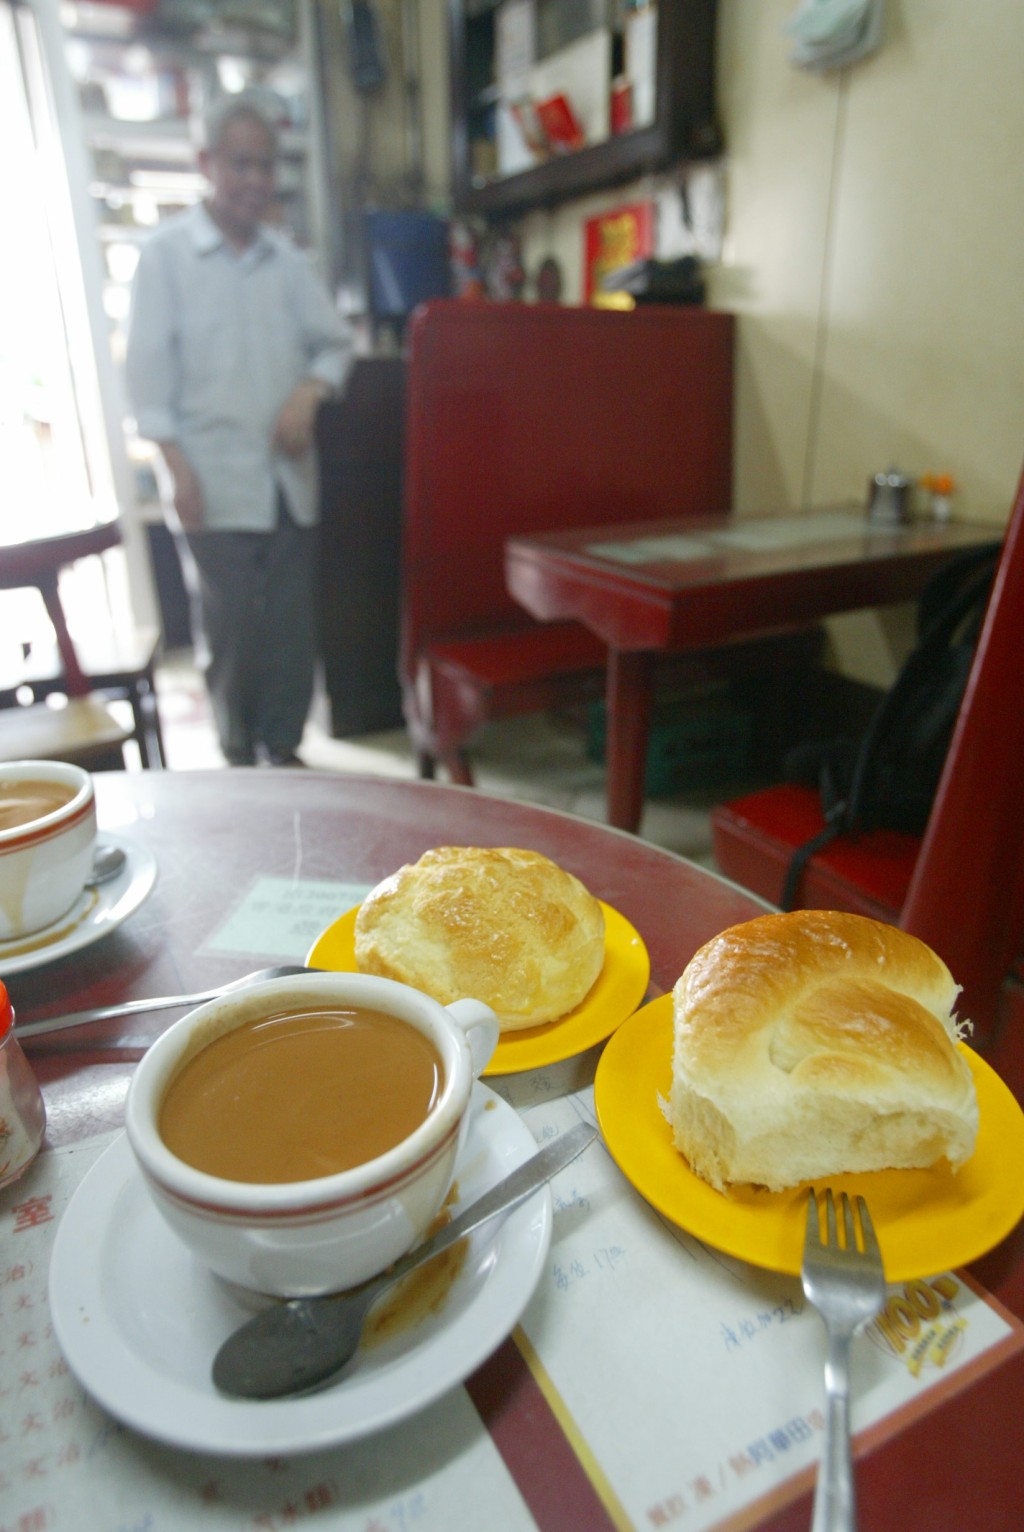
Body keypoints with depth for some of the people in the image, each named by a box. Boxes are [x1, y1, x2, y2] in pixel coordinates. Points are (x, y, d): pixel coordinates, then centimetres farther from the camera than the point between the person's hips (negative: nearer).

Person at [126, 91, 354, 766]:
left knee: (293, 624, 5)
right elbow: (151, 367, -3)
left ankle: (283, 748, 20)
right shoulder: (166, 253, 1)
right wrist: (178, 469, -11)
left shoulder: (287, 258, 13)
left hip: (289, 475, 4)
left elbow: (336, 340, 16)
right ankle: (240, 759, 17)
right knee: (232, 628, -1)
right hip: (215, 481, -4)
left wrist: (309, 393, -5)